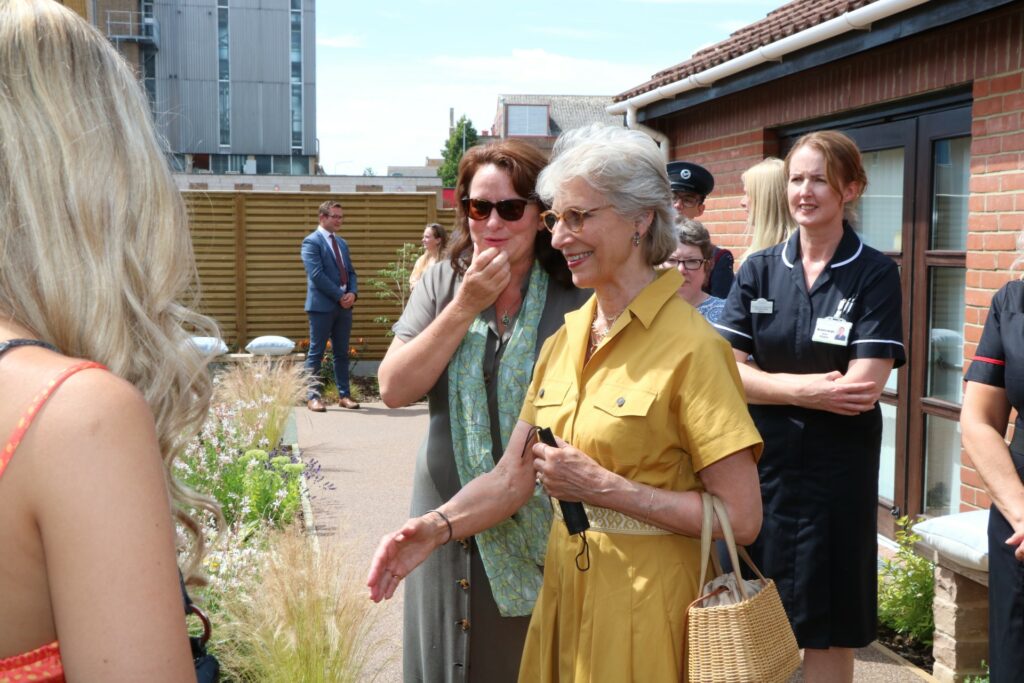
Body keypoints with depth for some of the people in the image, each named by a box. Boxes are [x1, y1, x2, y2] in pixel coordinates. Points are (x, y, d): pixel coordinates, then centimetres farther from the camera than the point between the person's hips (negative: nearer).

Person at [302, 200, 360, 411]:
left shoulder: (341, 243, 18)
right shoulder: (312, 241, -6)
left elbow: (350, 272, 16)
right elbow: (317, 274, -15)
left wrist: (353, 293, -3)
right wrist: (340, 296, -15)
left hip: (344, 305, 7)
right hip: (322, 305, -7)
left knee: (342, 353, 9)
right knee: (316, 352, -2)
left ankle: (344, 395, 13)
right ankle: (313, 396, 1)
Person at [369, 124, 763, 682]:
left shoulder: (689, 346, -16)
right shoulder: (565, 337, 4)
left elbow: (740, 517, -18)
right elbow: (513, 477, 4)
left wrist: (601, 487, -19)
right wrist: (438, 527, -13)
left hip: (646, 606, -6)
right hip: (564, 587, 6)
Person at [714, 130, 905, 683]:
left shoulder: (874, 274, -5)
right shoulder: (758, 271, 4)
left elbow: (864, 388, -14)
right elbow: (727, 373, -4)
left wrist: (770, 384, -9)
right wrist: (808, 389, -16)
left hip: (837, 466, -3)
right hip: (761, 461, 3)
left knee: (827, 628, 7)